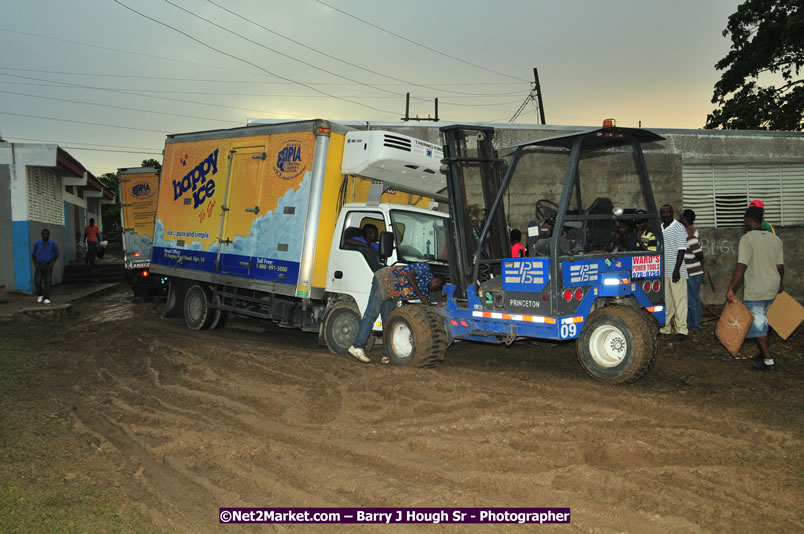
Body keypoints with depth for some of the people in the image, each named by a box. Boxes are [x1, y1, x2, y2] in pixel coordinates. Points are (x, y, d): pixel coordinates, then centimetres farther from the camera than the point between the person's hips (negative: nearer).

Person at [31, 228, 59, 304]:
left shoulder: (53, 244, -3)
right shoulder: (37, 243, -1)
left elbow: (56, 255, 7)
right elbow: (33, 254, 10)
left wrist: (51, 264, -6)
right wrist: (35, 264, -3)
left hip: (48, 266, -1)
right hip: (39, 265, 1)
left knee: (47, 282, -6)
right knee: (38, 281, -6)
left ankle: (46, 299, -5)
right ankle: (40, 295, 20)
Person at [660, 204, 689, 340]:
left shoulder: (679, 228, -7)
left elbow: (682, 250, -12)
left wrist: (677, 270, -18)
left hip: (676, 272, -6)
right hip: (662, 272, 6)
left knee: (679, 301, -3)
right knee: (665, 301, 11)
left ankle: (682, 330, 1)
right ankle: (665, 327, 19)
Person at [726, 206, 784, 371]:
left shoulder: (747, 239, -15)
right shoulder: (775, 239, 5)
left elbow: (742, 266, -22)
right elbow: (780, 266, 8)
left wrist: (731, 288, -20)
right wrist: (780, 284, 26)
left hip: (755, 291, -7)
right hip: (772, 288, 7)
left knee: (757, 324, 2)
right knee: (762, 319, 22)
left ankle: (768, 361, 2)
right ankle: (764, 352, 30)